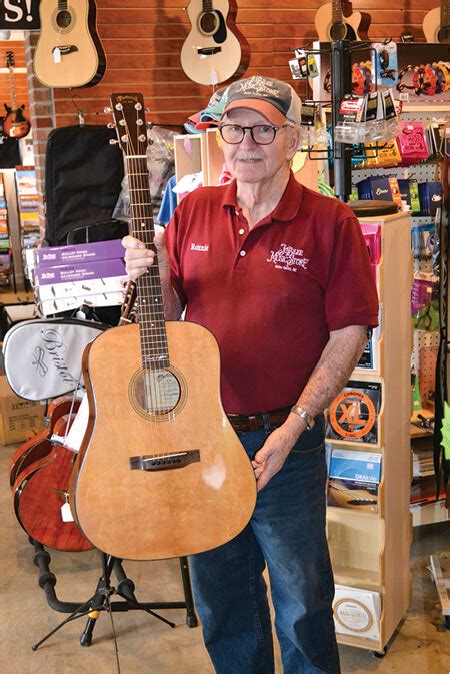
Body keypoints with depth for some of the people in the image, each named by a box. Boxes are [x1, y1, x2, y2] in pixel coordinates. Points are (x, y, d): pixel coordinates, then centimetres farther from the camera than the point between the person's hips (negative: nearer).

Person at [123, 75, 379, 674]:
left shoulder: (330, 222, -8)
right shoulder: (193, 211, 4)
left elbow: (350, 332, -11)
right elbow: (170, 312, 9)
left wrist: (293, 427, -17)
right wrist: (153, 277, -14)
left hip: (285, 441, -4)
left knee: (301, 597, 13)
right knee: (218, 591, 21)